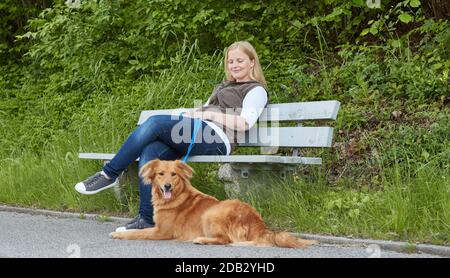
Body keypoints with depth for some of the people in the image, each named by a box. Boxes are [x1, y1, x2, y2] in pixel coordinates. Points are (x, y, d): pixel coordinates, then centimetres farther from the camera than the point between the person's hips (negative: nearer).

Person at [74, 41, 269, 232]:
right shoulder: (223, 86, 37)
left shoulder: (257, 90, 12)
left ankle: (109, 175, -22)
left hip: (217, 138, -8)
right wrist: (193, 114, 9)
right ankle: (147, 219, -24)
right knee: (149, 151, -23)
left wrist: (207, 113, -5)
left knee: (155, 121, -27)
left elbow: (245, 123, -5)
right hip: (196, 133, 8)